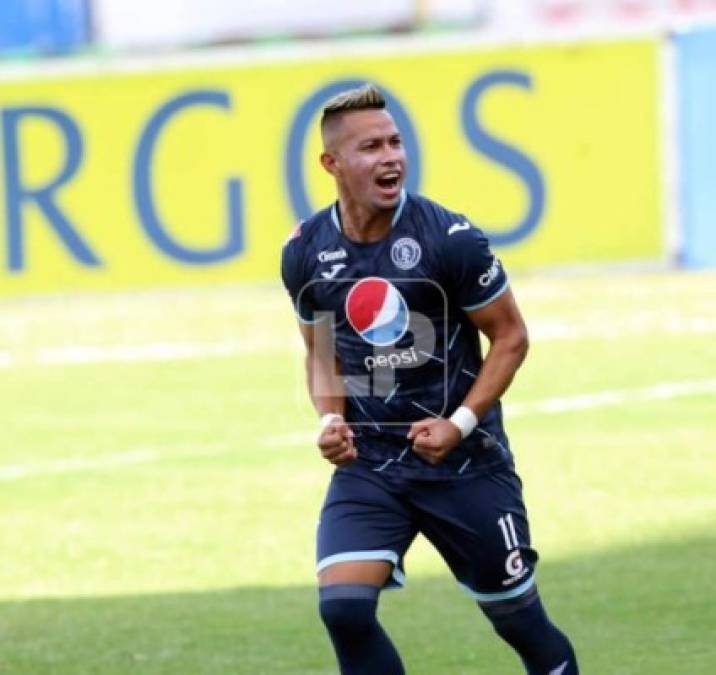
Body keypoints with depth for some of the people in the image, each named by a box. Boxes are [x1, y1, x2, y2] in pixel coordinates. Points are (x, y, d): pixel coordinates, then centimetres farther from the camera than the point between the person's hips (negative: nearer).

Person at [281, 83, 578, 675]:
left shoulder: (449, 239, -13)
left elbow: (510, 337, -4)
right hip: (366, 465, 2)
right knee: (343, 607, -18)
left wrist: (460, 424, -16)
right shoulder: (305, 253, -2)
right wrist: (330, 417, -5)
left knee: (518, 618, 8)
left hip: (465, 463, -2)